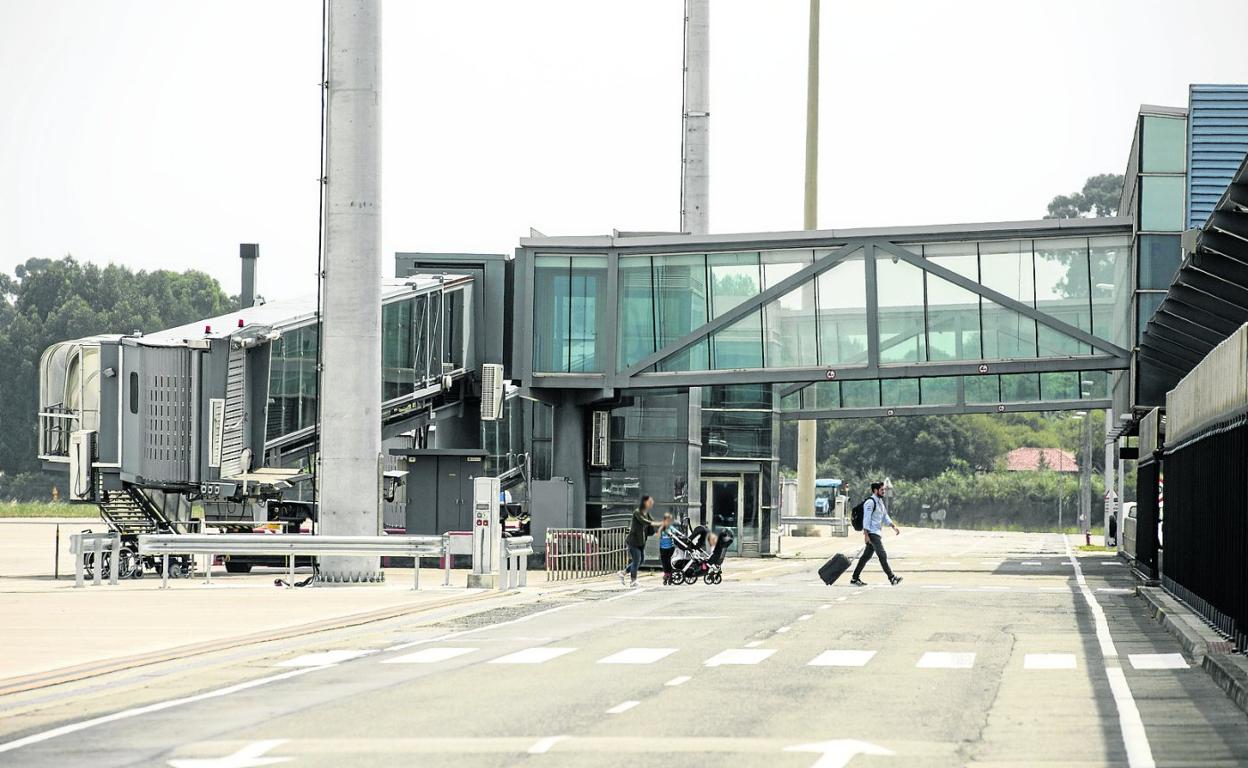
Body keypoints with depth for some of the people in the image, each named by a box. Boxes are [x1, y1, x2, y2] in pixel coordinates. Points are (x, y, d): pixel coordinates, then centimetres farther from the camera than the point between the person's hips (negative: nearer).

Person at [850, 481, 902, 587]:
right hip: (871, 533, -10)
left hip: (876, 533, 10)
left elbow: (885, 517, 21)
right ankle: (892, 578, -10)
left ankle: (855, 578, 15)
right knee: (882, 555, -10)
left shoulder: (880, 501, 17)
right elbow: (866, 519, -17)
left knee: (866, 556, 11)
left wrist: (893, 526, 7)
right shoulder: (870, 502, -14)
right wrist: (866, 535, -21)